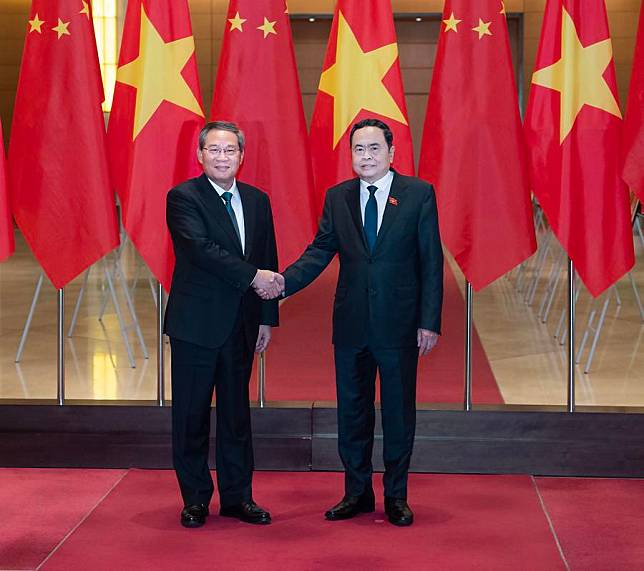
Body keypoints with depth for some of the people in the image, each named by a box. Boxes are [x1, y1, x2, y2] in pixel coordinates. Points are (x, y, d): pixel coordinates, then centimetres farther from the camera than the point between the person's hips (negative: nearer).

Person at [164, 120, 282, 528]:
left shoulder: (257, 201, 11)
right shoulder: (183, 198, -6)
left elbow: (268, 263, 12)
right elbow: (202, 249, -20)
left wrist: (267, 317, 7)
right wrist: (252, 276, -23)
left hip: (241, 325, 5)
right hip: (196, 323, -5)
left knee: (237, 412, 11)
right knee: (192, 414, 3)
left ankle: (237, 496, 20)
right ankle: (196, 499, 15)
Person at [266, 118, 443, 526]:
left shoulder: (419, 194, -2)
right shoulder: (338, 197, 7)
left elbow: (431, 261, -3)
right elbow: (321, 250, 3)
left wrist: (430, 322, -8)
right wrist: (285, 281, -14)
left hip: (399, 324, -3)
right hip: (352, 324, 3)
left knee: (399, 412, 6)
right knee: (352, 411, 10)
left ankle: (396, 496, 19)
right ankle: (358, 493, 23)